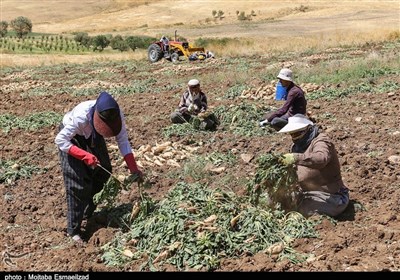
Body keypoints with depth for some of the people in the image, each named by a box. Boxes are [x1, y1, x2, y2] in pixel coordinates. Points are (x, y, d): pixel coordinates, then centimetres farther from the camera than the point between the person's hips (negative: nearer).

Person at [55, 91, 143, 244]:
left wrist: (134, 169, -28)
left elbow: (123, 141, -20)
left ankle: (89, 213, 29)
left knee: (103, 172, 7)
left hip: (92, 136, 5)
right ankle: (73, 230, -1)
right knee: (77, 183, -11)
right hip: (71, 137, -5)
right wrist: (86, 156, -41)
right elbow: (60, 140, -33)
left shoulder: (116, 115, -30)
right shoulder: (81, 116, -42)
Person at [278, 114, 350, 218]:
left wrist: (296, 158, -50)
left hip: (329, 197, -9)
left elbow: (321, 159, -40)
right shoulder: (298, 145, 10)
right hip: (308, 192, 9)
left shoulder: (321, 141, -17)